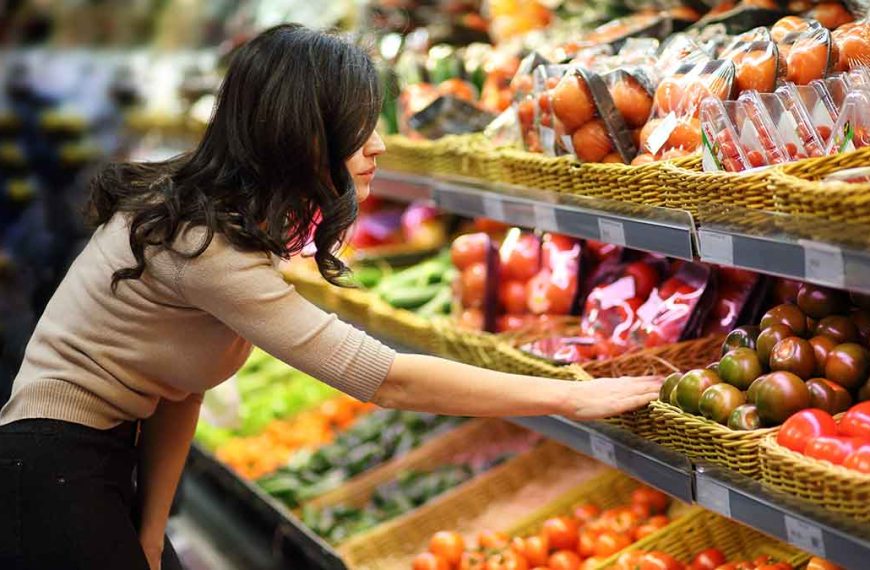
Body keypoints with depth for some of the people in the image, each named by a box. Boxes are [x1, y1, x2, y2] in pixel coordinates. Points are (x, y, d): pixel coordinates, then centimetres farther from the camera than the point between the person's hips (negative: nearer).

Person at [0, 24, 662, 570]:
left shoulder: (230, 218, -1)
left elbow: (179, 377, -2)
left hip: (115, 451, 8)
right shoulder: (205, 244, -30)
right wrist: (572, 397, -26)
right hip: (54, 467, -8)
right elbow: (386, 378, -31)